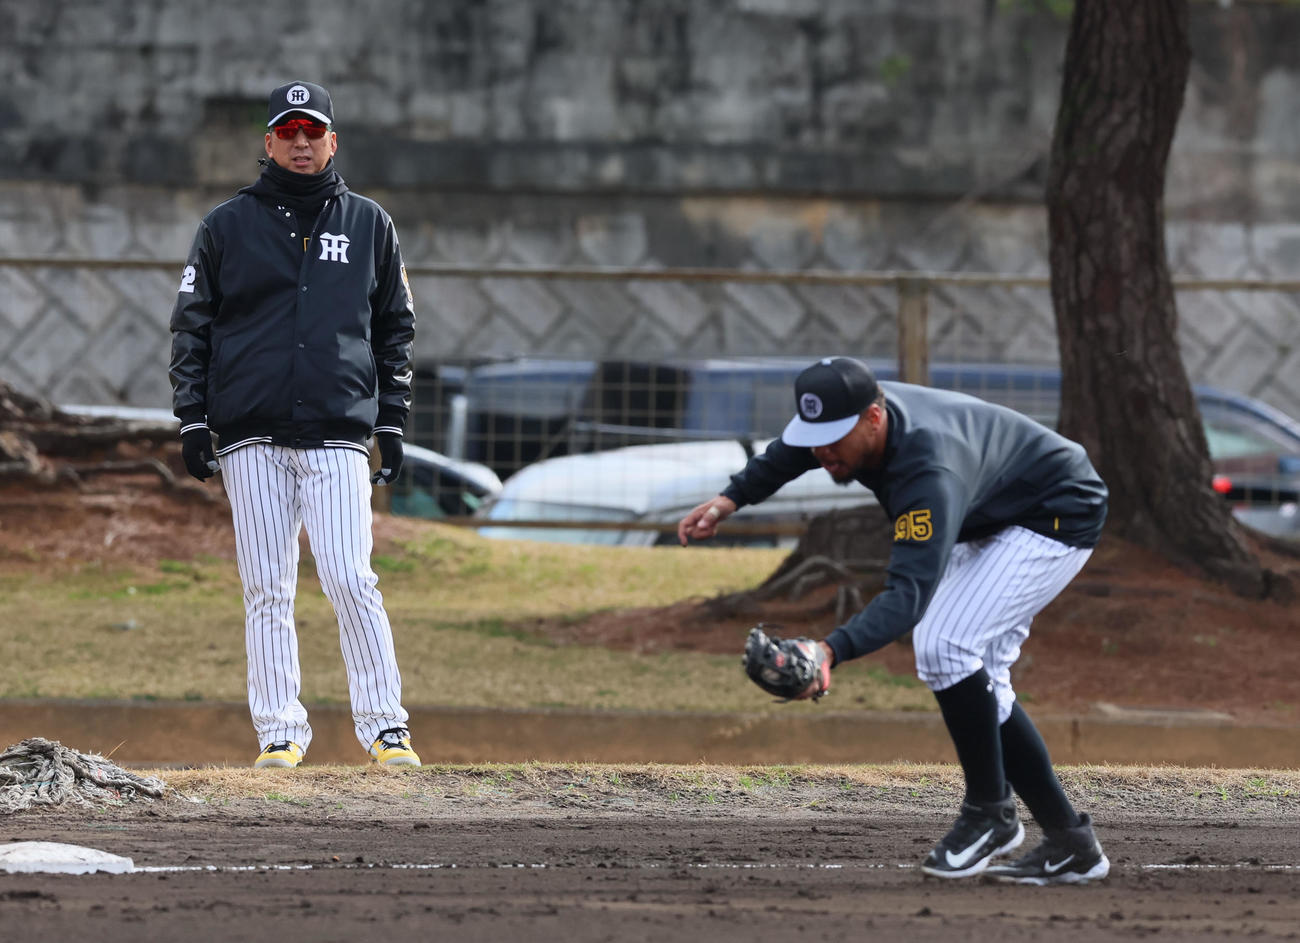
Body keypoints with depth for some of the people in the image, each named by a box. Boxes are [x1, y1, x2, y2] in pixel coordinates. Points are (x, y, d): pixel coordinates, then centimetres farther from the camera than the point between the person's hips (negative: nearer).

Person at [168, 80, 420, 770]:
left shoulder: (368, 225, 12)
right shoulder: (228, 226, 9)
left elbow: (395, 329, 17)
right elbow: (192, 326, 10)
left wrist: (393, 422, 10)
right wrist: (193, 419, 2)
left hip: (339, 434, -1)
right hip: (251, 435, 1)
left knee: (351, 580, -11)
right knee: (266, 588, 0)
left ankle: (385, 728, -5)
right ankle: (279, 732, 5)